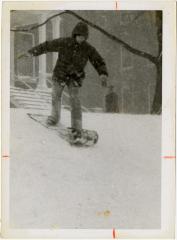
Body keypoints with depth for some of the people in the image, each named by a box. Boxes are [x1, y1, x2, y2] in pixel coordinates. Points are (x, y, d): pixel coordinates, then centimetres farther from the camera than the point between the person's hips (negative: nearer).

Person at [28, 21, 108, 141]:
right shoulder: (63, 43, -15)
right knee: (56, 96, 16)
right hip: (60, 75, 1)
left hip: (75, 78, -1)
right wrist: (34, 51, 4)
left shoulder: (89, 49, -13)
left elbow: (99, 62, -8)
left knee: (75, 100, -13)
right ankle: (55, 117, 43)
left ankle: (77, 128, -10)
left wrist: (103, 74, -26)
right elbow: (47, 45, -3)